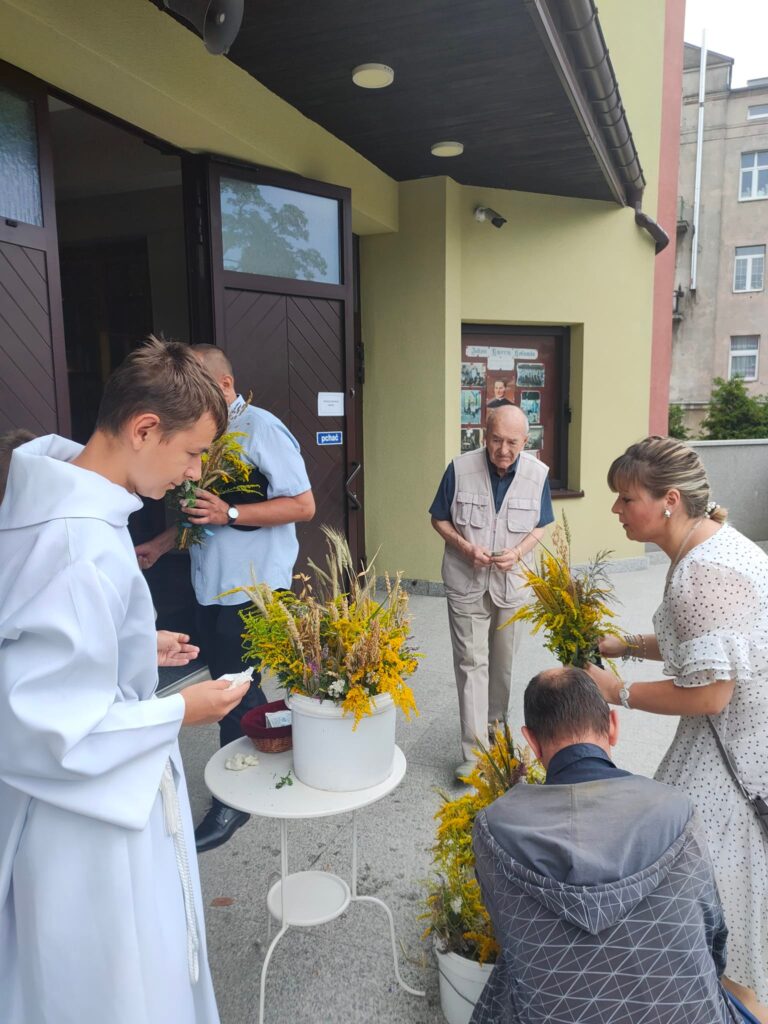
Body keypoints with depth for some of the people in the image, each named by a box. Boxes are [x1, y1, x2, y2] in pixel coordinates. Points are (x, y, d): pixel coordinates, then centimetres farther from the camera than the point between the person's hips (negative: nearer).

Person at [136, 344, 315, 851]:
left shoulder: (260, 429, -13)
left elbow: (303, 505, -16)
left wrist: (229, 514, -23)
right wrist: (161, 544, 17)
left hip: (251, 586, -8)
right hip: (213, 582, 8)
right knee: (230, 681, 16)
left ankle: (234, 799, 19)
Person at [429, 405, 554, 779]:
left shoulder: (537, 474, -9)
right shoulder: (460, 468, -14)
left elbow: (540, 526, 3)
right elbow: (440, 519, -2)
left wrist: (519, 552, -16)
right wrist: (465, 547, -19)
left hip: (512, 582, 3)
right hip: (466, 583, -2)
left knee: (503, 662, 18)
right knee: (471, 662, -3)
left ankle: (495, 723, 42)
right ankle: (474, 752, 4)